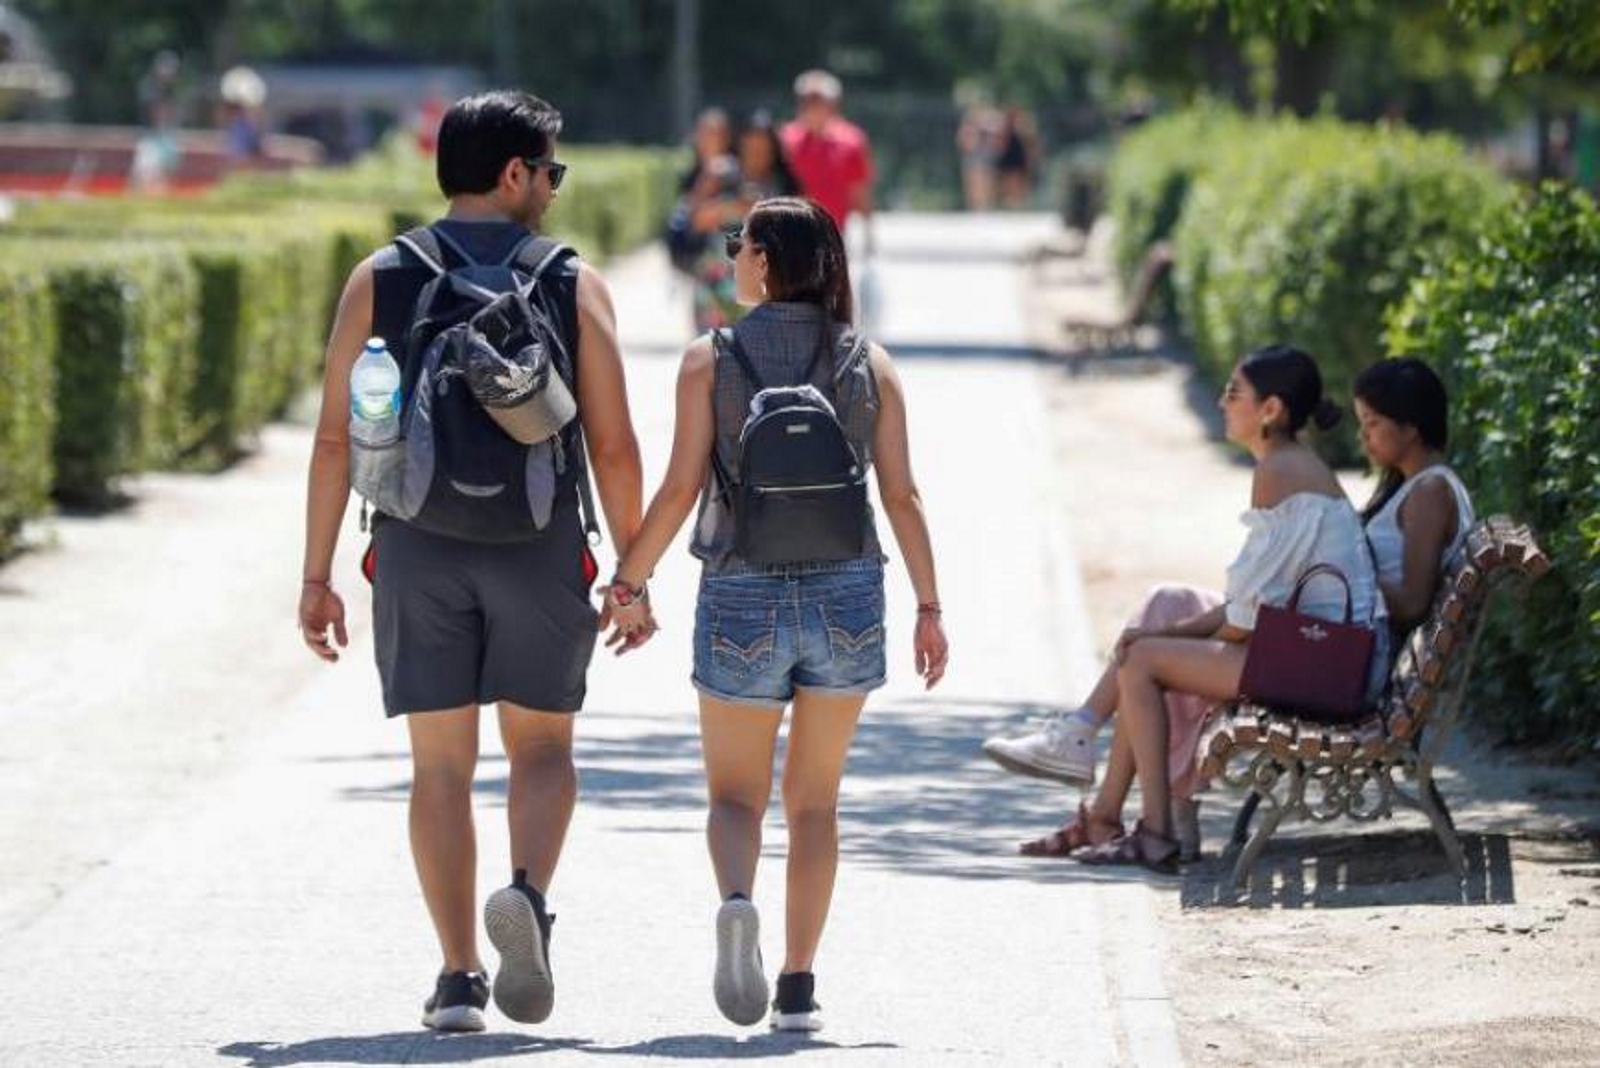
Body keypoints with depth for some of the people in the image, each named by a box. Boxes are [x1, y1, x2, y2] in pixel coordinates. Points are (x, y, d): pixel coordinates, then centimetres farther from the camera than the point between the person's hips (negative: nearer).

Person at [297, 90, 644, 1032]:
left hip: (418, 546, 1)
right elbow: (614, 447, -2)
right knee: (543, 748, 13)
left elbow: (336, 439, 0)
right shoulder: (574, 286, 0)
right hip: (540, 545, -1)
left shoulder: (379, 281, 3)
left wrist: (318, 575, 5)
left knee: (442, 763, 7)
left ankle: (460, 976, 2)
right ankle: (527, 893, -15)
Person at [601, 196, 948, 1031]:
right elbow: (901, 496, 0)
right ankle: (798, 986, 10)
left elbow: (680, 488, -8)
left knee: (735, 795, 11)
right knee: (814, 801, 14)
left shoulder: (710, 360, -4)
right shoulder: (870, 364, 2)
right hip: (847, 598, 2)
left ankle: (736, 901, -21)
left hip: (743, 598, -2)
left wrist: (629, 583, 3)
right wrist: (928, 607, 7)